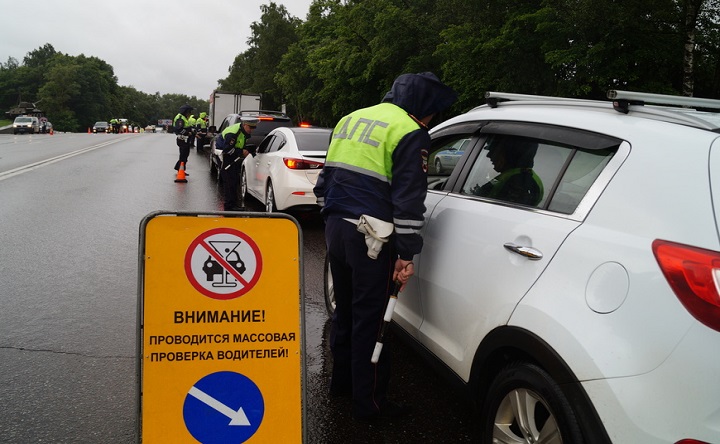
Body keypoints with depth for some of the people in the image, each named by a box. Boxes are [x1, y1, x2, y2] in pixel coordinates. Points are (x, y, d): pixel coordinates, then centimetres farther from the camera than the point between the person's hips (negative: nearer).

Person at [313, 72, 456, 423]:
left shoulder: (352, 119, 15)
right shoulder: (410, 133, -9)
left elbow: (325, 180, 20)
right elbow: (408, 200, -15)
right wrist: (407, 255, -12)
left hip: (336, 227, 8)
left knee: (345, 308, 20)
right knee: (369, 318, 1)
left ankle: (342, 381, 35)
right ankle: (368, 403, 13)